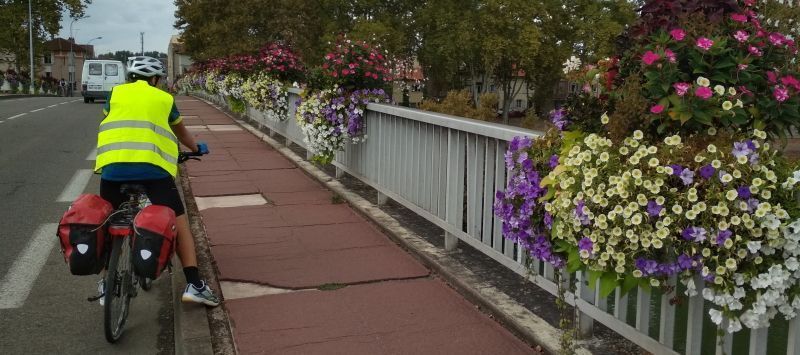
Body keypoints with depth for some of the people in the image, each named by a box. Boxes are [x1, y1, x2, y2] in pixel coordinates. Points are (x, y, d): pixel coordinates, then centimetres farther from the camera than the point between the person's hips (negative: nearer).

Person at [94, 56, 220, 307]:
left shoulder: (115, 93, 21)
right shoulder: (164, 99, 18)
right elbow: (181, 132, 34)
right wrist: (196, 148, 54)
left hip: (113, 166, 2)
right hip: (153, 168, -2)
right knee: (179, 223, 5)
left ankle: (108, 284, 24)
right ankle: (194, 284, -3)